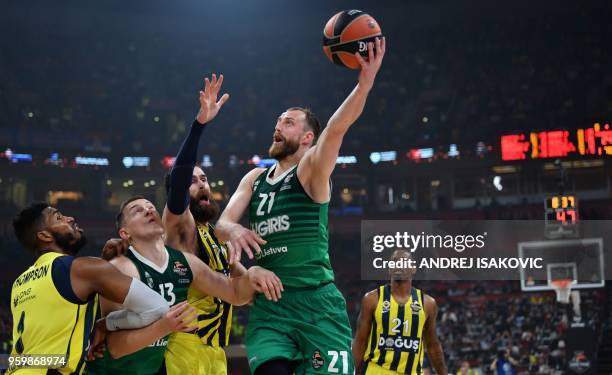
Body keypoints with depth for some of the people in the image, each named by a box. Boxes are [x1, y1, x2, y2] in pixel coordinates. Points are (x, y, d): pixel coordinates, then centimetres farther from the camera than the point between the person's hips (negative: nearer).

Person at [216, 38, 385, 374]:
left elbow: (335, 130, -18)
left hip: (316, 301, -4)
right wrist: (234, 230, -19)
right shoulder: (254, 179, 17)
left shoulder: (312, 168, 0)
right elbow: (222, 222, 7)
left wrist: (366, 80, -34)